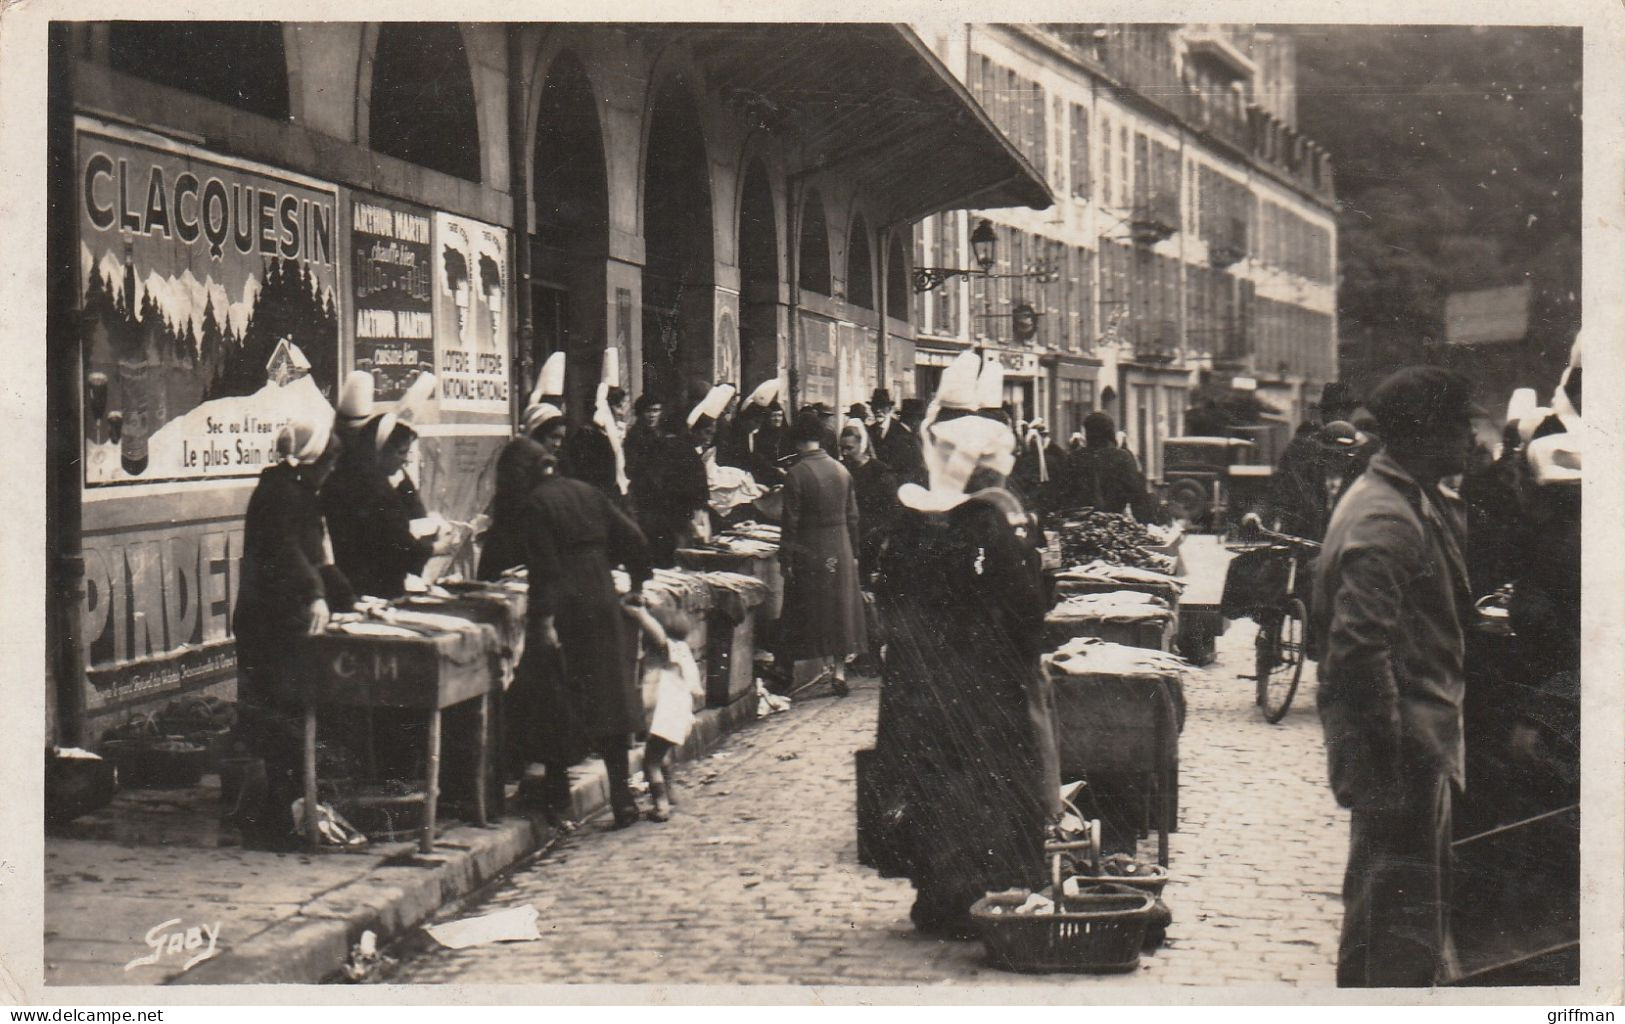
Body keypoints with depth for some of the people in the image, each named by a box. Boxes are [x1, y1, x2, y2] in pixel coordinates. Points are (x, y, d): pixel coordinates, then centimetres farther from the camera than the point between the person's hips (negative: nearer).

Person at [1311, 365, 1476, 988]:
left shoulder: (1422, 505, 13)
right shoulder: (1385, 519, -21)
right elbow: (1358, 645, -27)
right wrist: (1385, 754, -25)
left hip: (1421, 731, 11)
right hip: (1401, 741, -11)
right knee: (1399, 897, -4)